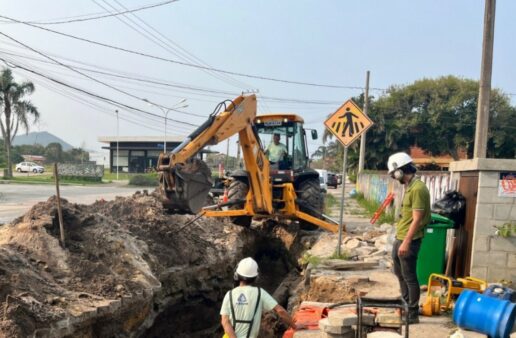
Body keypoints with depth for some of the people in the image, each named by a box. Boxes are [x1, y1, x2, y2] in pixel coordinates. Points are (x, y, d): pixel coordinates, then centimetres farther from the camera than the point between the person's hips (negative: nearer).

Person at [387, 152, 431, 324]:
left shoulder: (418, 189, -20)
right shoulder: (409, 187, 12)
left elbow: (417, 219, -23)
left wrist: (407, 242, -23)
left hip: (408, 241, -10)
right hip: (399, 238, 10)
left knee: (409, 277, 0)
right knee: (400, 273, 21)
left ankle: (413, 314, 11)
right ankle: (406, 305, 37)